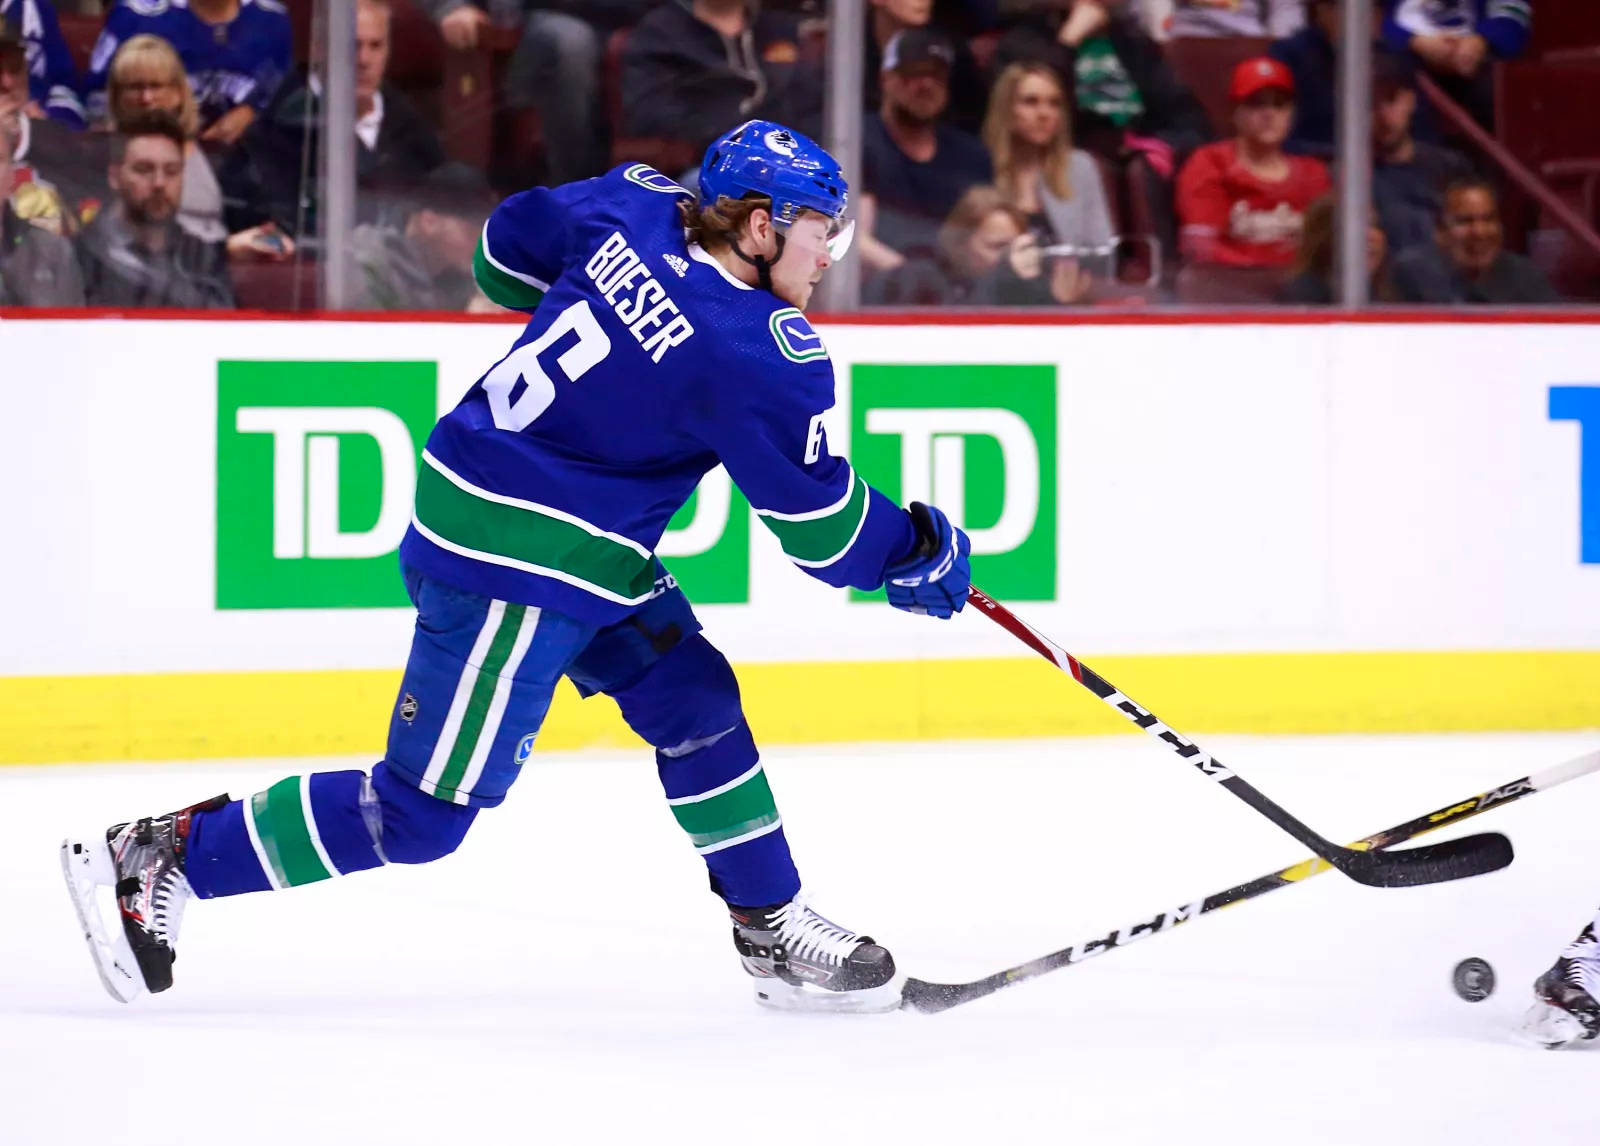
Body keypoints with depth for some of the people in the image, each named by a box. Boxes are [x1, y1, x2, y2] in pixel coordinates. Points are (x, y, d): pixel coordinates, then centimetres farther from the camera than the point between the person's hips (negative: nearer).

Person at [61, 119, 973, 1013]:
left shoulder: (639, 207, 0)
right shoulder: (760, 358, -21)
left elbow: (510, 244, 17)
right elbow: (819, 523, -12)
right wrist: (921, 552, 5)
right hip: (518, 568, -10)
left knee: (694, 701, 16)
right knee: (420, 815, -2)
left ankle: (774, 928, 26)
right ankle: (167, 857, 4)